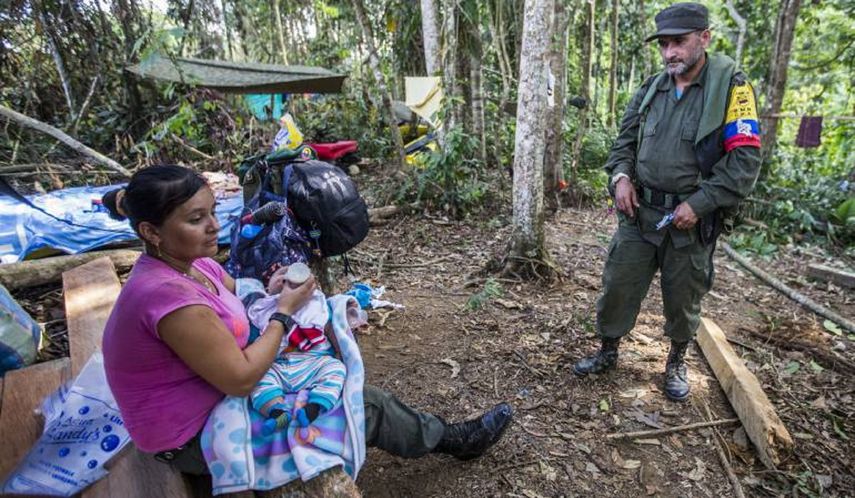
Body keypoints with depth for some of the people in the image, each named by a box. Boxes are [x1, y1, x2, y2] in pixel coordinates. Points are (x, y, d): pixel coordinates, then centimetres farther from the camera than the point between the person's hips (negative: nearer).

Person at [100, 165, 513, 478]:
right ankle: (452, 439, 19)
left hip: (212, 399, 9)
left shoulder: (192, 264, -3)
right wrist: (285, 311, -19)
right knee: (361, 405, -5)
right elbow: (242, 379, -29)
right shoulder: (169, 296, -33)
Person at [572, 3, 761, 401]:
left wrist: (699, 204, -18)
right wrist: (621, 175, -4)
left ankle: (677, 362, 36)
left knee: (682, 299, 12)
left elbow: (745, 159, -12)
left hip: (692, 220, -3)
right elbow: (625, 140, 15)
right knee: (617, 286, 8)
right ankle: (607, 352, 29)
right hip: (639, 215, 4)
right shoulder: (651, 89, 7)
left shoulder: (731, 87, -7)